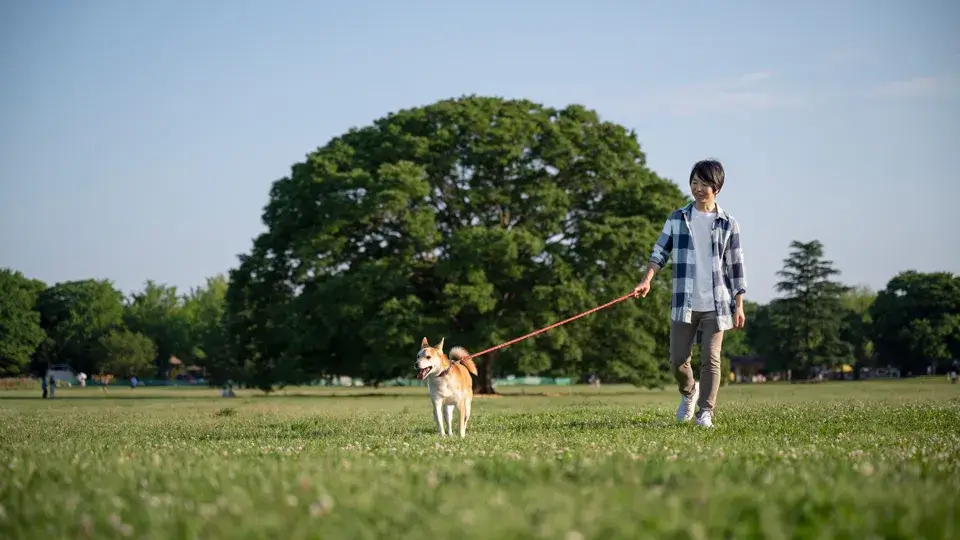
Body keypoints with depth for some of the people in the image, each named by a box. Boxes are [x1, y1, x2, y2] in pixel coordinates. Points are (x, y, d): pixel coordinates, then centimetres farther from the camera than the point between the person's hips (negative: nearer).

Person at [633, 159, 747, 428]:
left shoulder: (728, 224, 4)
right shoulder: (677, 218, 7)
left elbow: (736, 267, 6)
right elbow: (660, 252, 4)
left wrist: (739, 305, 3)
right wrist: (647, 280, -12)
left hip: (716, 304, -1)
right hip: (684, 303, 1)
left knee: (711, 358, -6)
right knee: (678, 359, 3)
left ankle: (705, 412, 1)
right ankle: (688, 392, 32)